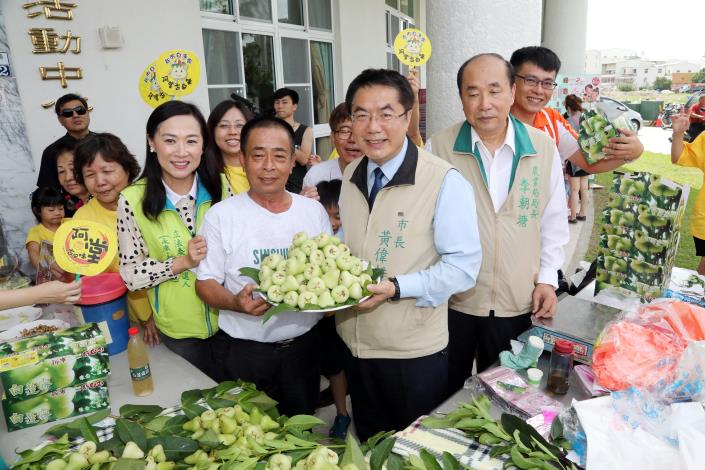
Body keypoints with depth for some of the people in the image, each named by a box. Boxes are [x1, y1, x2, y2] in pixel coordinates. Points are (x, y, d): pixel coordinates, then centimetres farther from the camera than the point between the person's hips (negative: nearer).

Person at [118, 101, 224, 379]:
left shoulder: (219, 187, -9)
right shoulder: (133, 200, -16)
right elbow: (130, 274, -10)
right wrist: (183, 262, -22)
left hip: (228, 319, 2)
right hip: (178, 331, -2)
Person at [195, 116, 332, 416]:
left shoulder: (314, 210, 1)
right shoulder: (221, 215, -8)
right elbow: (205, 283, -5)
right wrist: (237, 303, -25)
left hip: (304, 344, 3)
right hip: (245, 350, -2)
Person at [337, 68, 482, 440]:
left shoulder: (445, 182, -17)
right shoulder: (349, 176, 3)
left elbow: (463, 267, -18)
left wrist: (396, 288, -27)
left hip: (414, 352, -5)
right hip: (355, 343, 6)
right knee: (370, 450, 27)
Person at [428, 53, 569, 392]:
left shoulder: (544, 148, -2)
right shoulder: (439, 147, -9)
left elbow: (553, 221, 7)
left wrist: (547, 277, 2)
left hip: (517, 301, 2)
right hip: (452, 299, -1)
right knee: (445, 396, 17)